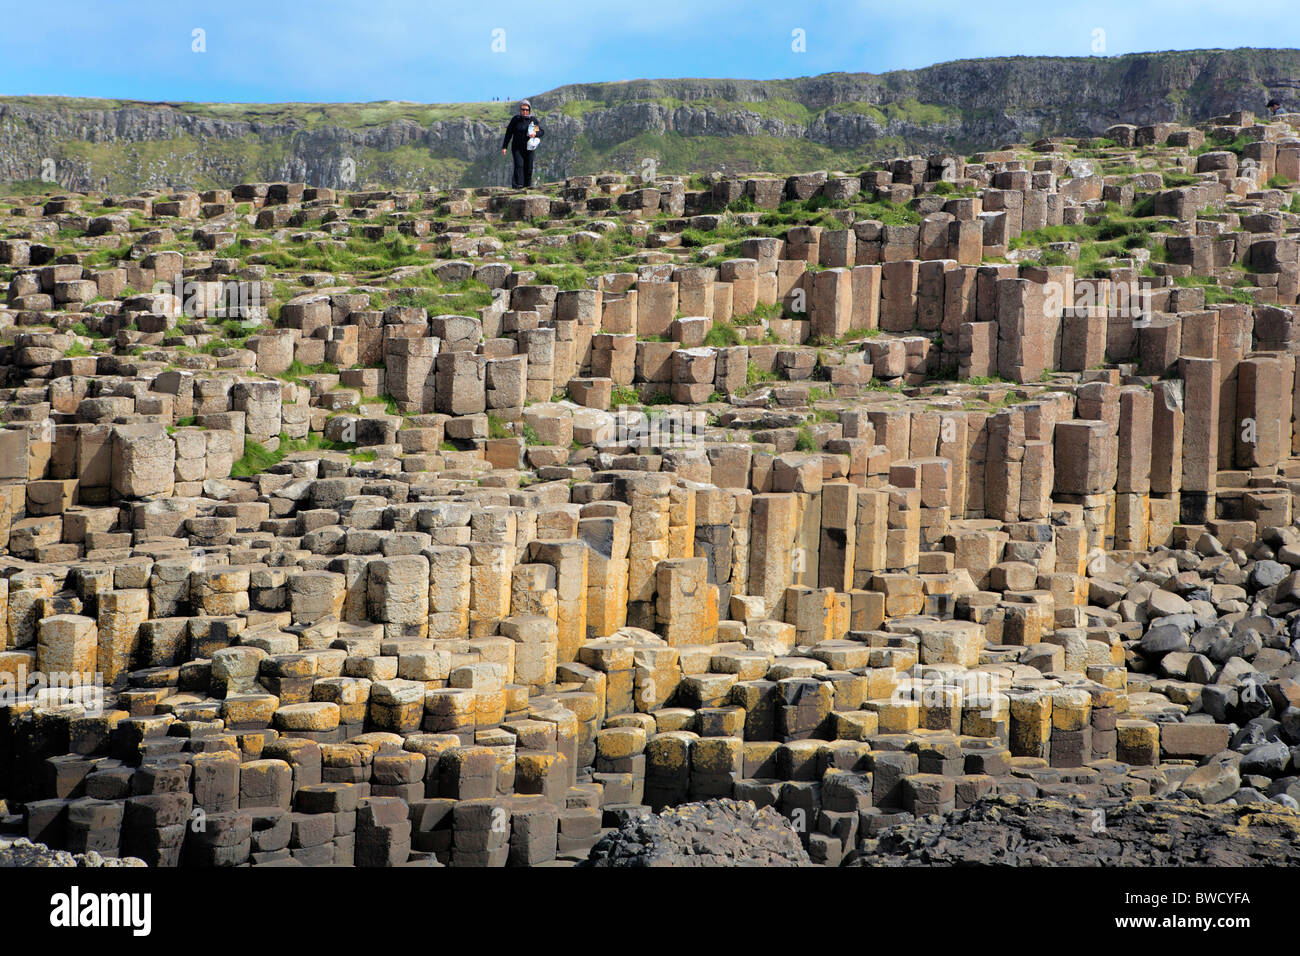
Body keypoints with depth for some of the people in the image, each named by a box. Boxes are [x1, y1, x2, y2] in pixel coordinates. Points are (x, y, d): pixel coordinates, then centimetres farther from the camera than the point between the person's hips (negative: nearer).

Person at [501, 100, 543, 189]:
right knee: (519, 165, -19)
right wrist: (504, 147, 3)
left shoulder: (533, 120, 4)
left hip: (528, 148, 2)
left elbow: (543, 131, 3)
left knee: (528, 168, 1)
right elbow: (508, 133, 6)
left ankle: (527, 185, 13)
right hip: (517, 148, -2)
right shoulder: (515, 120, 2)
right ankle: (518, 184, -29)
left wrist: (535, 133, -20)